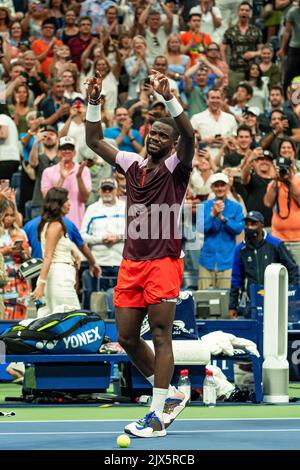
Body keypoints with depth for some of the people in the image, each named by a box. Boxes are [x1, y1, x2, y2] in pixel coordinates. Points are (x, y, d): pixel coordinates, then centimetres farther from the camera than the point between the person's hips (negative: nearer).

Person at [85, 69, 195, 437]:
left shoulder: (175, 168, -2)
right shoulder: (133, 165, 14)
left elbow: (188, 136, -20)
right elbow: (94, 141, 16)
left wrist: (168, 97, -30)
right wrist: (93, 102, 4)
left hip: (163, 263, -6)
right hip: (131, 264, 6)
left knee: (160, 337, -7)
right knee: (127, 339, 7)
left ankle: (157, 417, -6)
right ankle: (170, 395, 24)